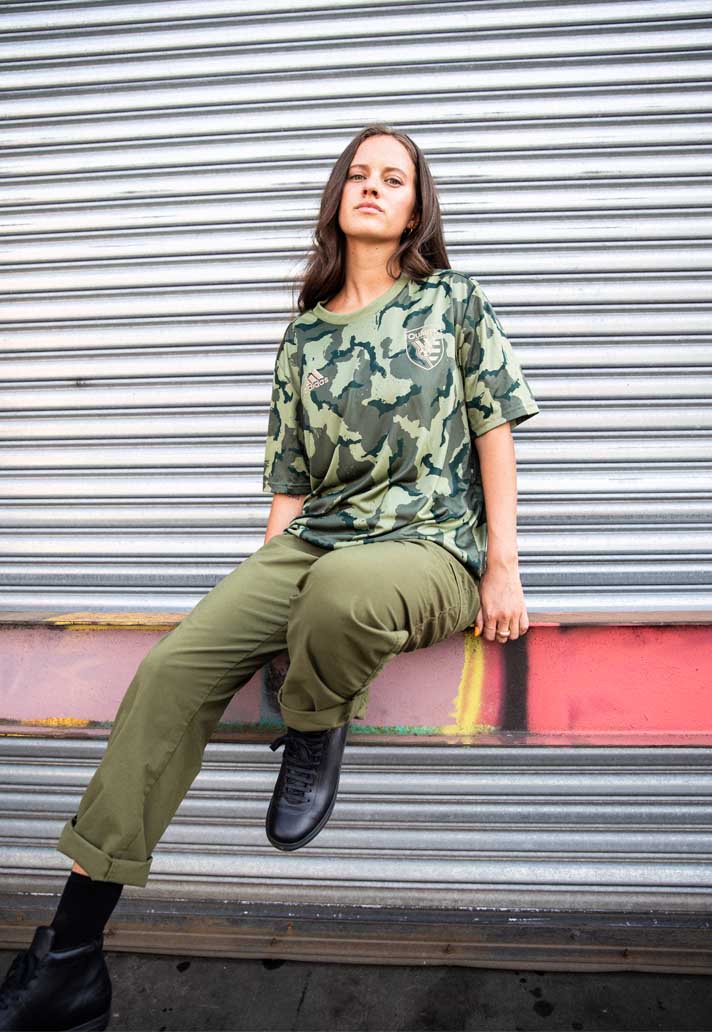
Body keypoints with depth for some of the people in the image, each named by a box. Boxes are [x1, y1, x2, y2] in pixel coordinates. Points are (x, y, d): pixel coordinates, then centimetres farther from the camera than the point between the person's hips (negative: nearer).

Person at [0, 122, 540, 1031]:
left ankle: (315, 737, -6)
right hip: (309, 546, 4)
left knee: (341, 583, -41)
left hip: (430, 548, -3)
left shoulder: (452, 300, 9)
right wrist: (264, 596, 4)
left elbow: (493, 429, 5)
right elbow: (289, 480, 14)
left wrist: (503, 566, -4)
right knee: (172, 668, -19)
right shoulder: (305, 335, 16)